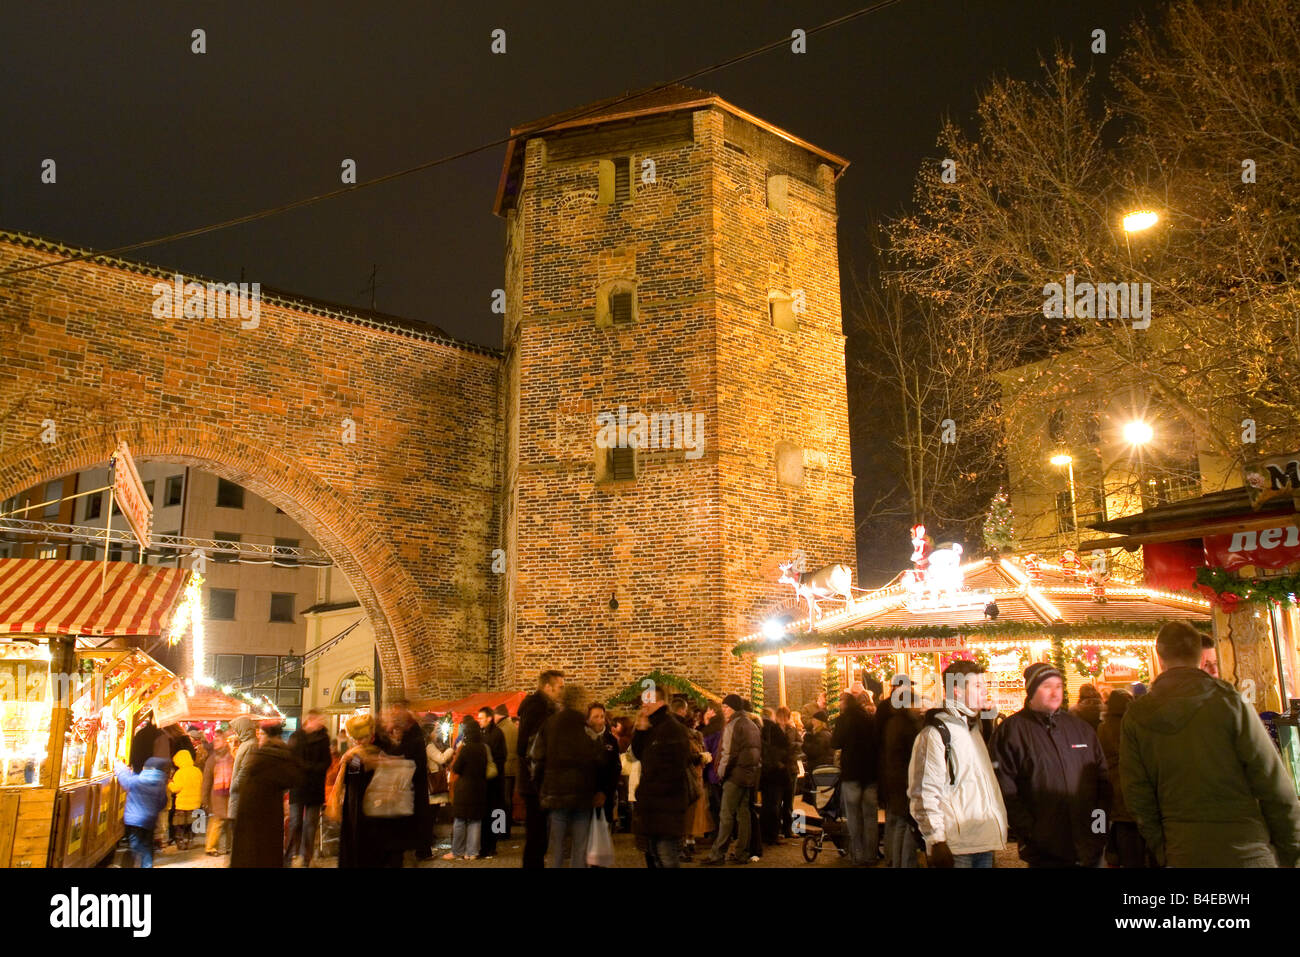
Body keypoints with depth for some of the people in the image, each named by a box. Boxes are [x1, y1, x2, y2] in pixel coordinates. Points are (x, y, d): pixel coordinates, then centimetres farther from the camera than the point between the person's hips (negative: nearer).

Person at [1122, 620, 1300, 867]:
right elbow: (1275, 788, -8)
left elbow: (1138, 797, 0)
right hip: (1248, 854, -2)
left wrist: (1163, 854, 10)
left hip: (1182, 856, 3)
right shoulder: (1230, 703, -11)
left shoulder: (1135, 717, -2)